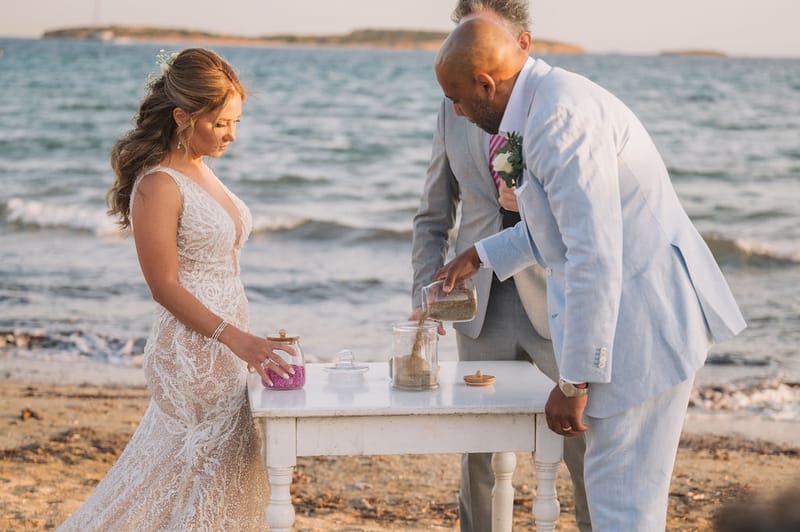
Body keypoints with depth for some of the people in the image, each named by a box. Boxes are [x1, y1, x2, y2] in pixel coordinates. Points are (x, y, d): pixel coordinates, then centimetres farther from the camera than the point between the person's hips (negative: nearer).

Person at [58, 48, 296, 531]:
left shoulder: (200, 169, 11)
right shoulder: (158, 186, -17)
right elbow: (165, 287, -18)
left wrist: (241, 339, 19)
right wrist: (237, 339, -24)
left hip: (223, 346, 9)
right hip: (194, 352, -9)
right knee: (210, 479, 0)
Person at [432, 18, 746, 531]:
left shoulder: (561, 118, -21)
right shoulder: (553, 99, 12)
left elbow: (595, 257, -25)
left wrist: (573, 381, -19)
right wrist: (480, 255, 32)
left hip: (647, 317, -11)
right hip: (634, 311, 11)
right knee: (625, 485, 19)